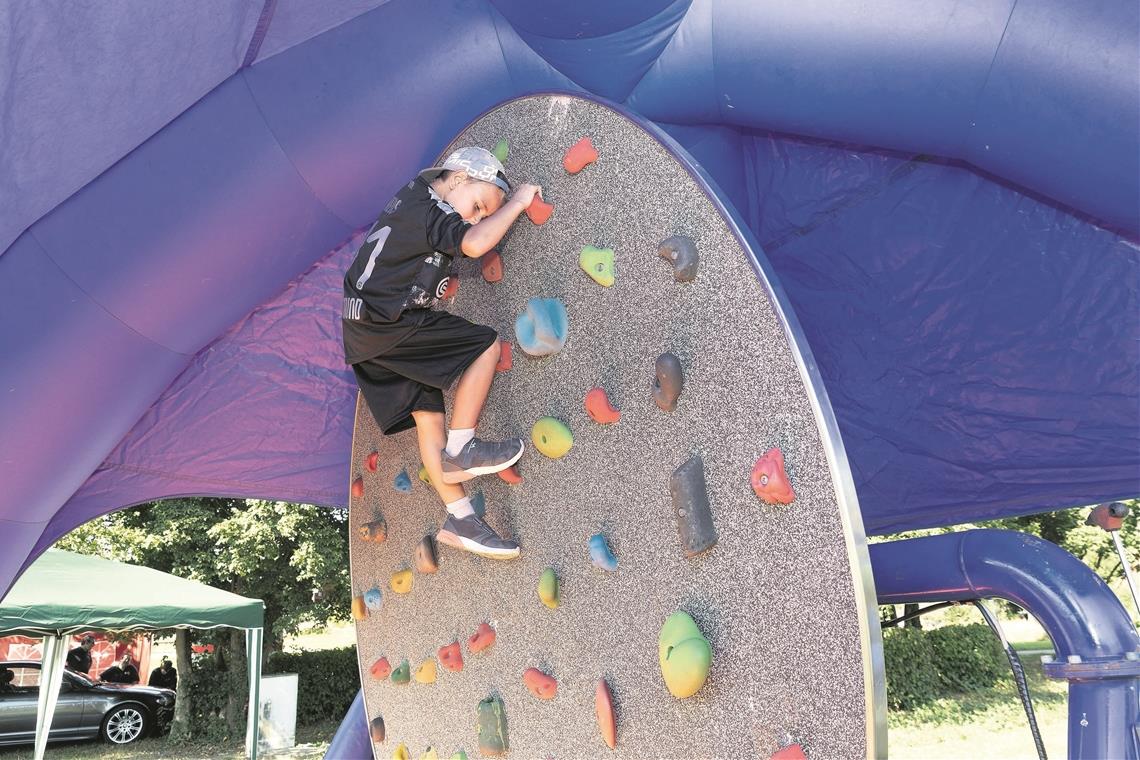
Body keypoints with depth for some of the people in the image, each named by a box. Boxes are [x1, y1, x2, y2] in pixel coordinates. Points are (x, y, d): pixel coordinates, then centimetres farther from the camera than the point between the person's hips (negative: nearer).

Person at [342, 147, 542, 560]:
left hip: (364, 333, 10)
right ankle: (459, 450, -8)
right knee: (487, 345, -10)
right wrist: (518, 201, -15)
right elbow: (476, 243, -29)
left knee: (428, 414, 4)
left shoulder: (414, 200, 18)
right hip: (383, 322, -10)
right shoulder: (424, 208, -13)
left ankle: (459, 518, 4)